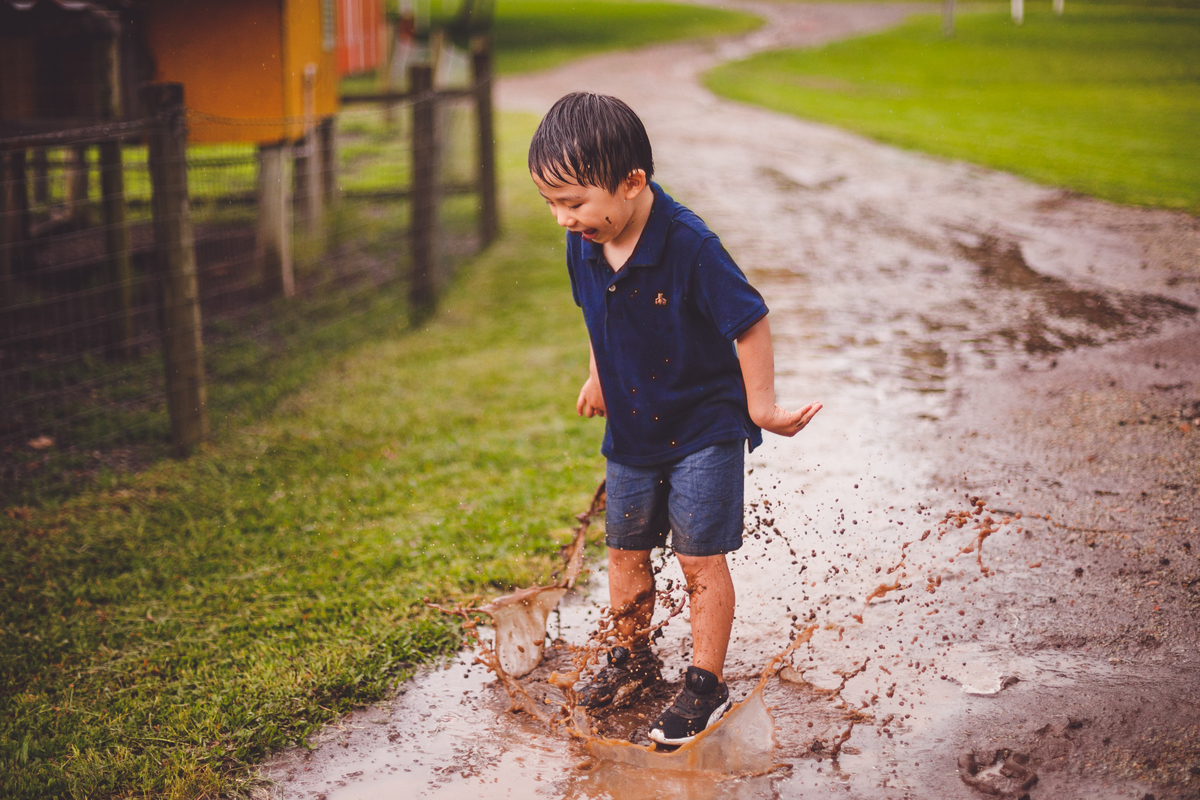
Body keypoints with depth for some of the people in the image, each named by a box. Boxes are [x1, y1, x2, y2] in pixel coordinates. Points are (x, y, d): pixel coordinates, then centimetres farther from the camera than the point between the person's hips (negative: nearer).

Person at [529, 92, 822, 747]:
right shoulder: (583, 248, -8)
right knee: (624, 549, 15)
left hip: (704, 428, -6)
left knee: (700, 559, 1)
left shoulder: (689, 247, -28)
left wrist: (762, 406, -13)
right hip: (631, 429, 6)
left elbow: (750, 323, -19)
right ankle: (633, 657, 36)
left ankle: (706, 683, 16)